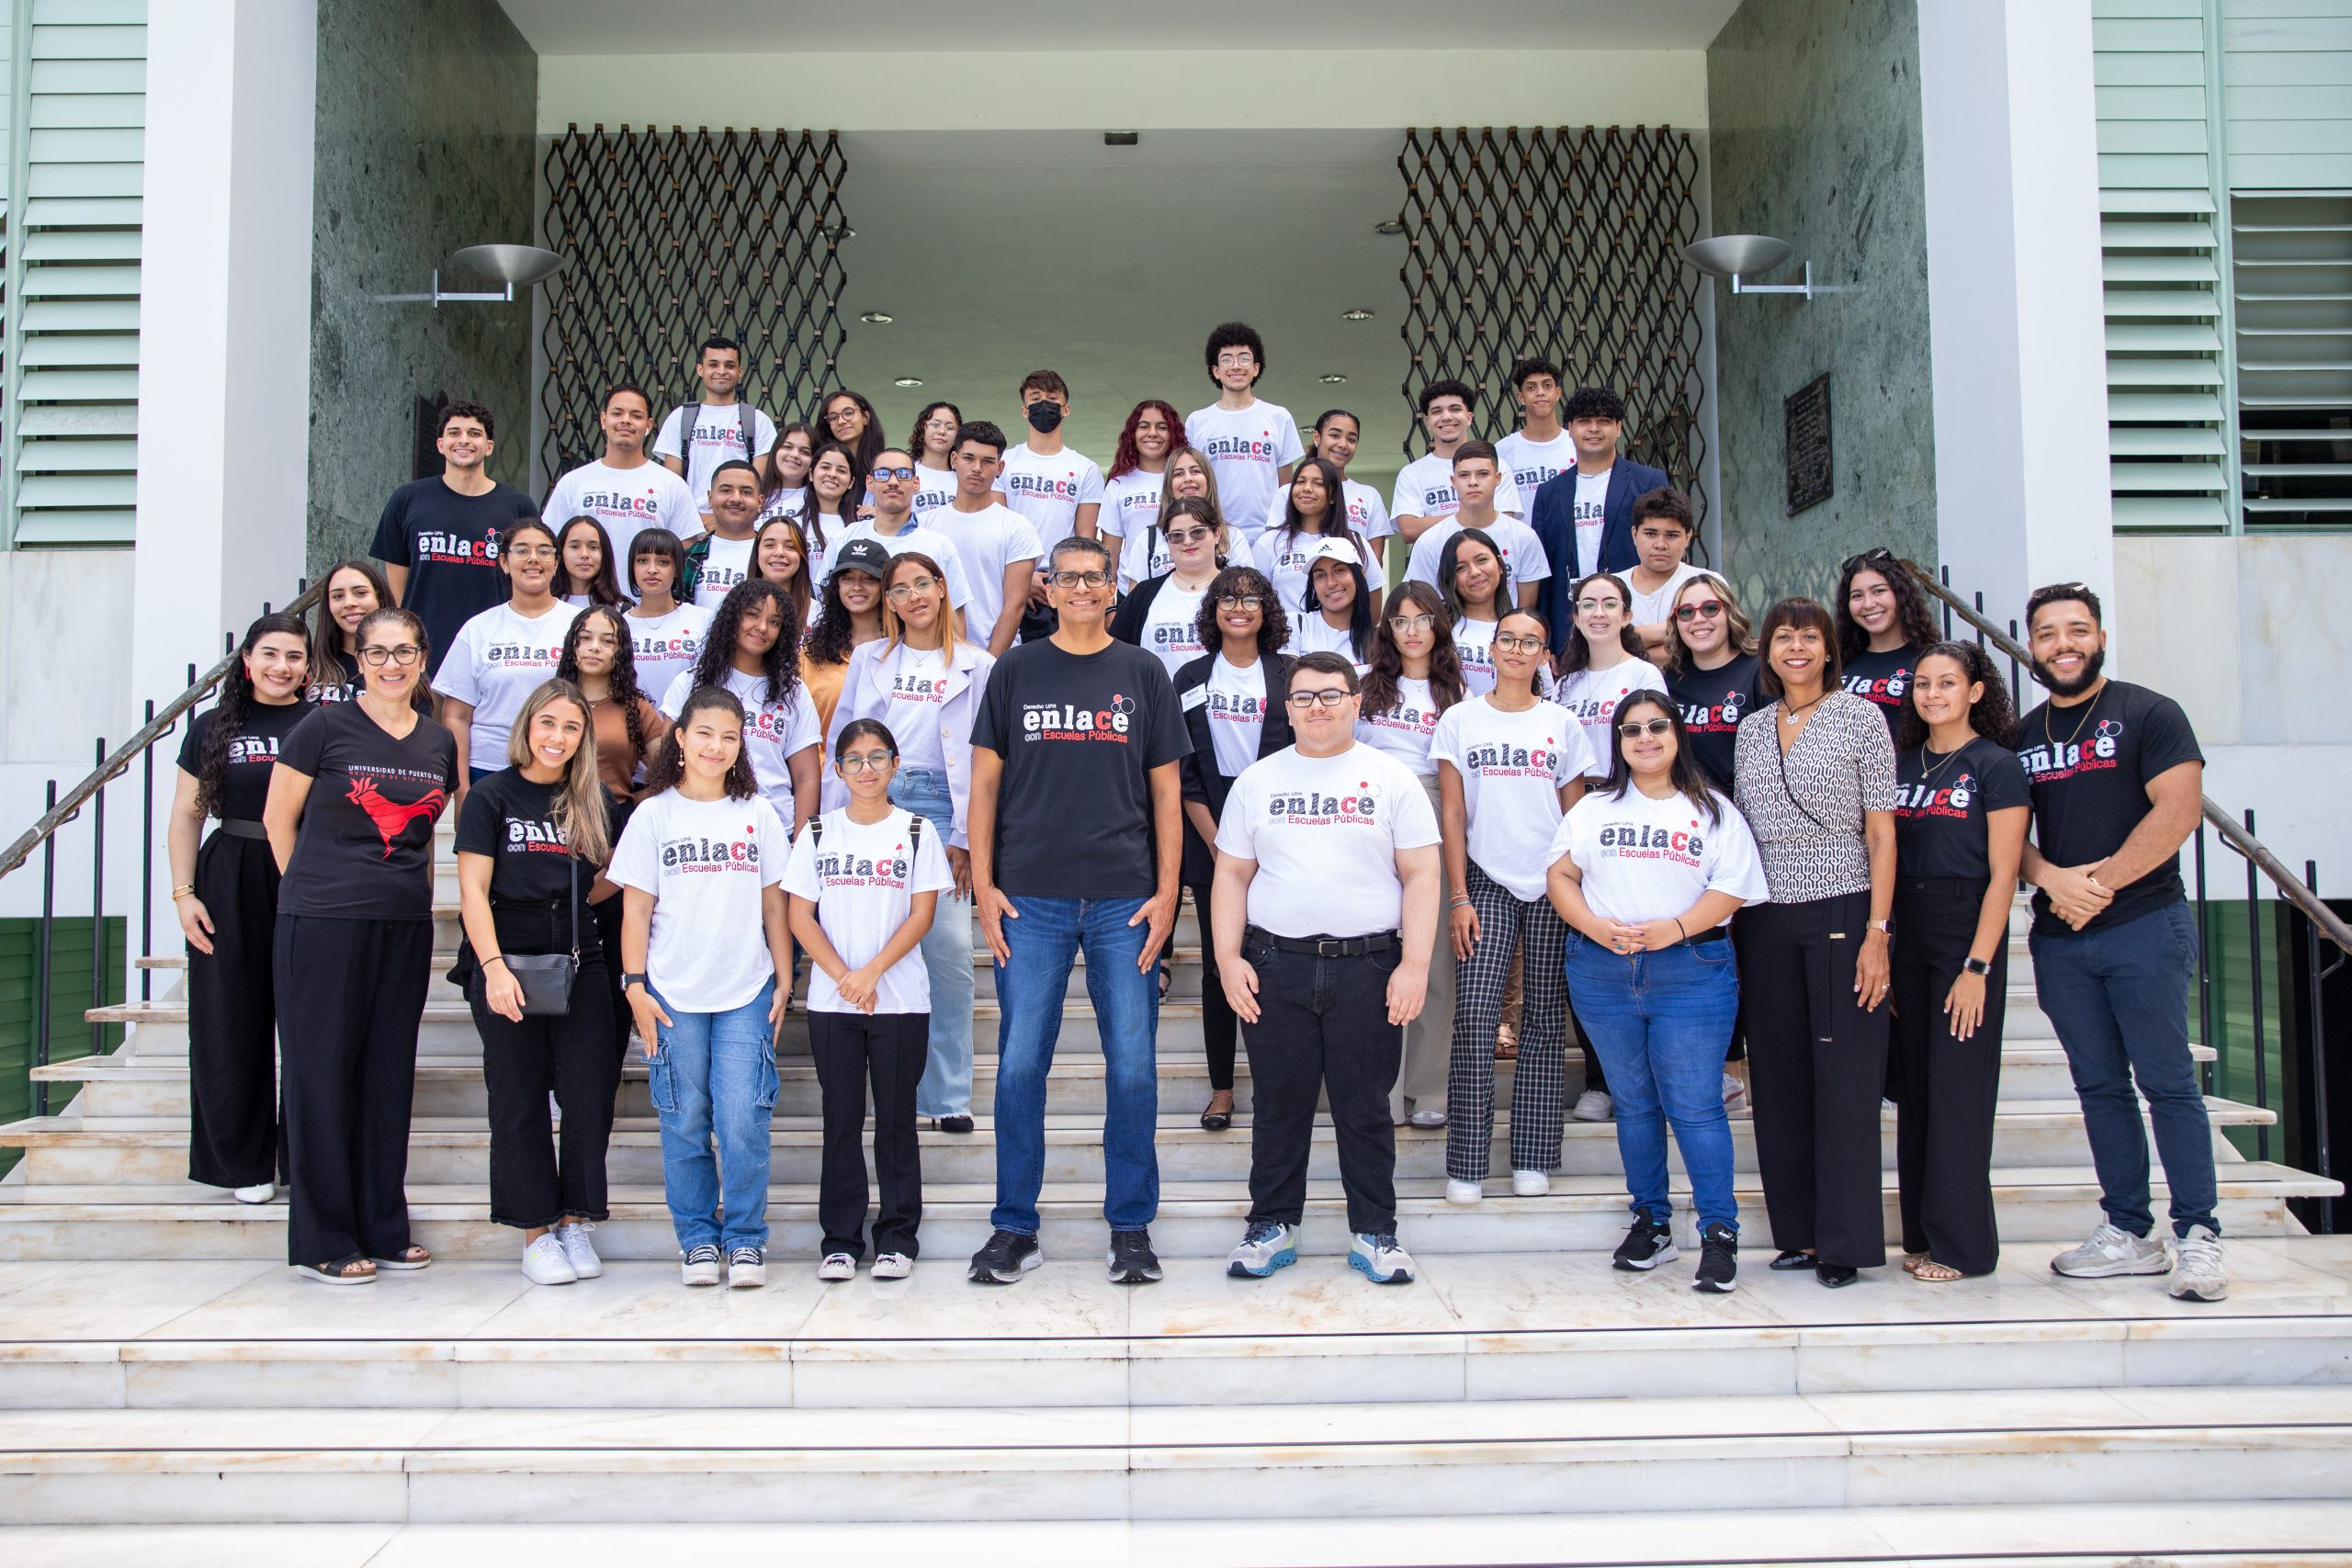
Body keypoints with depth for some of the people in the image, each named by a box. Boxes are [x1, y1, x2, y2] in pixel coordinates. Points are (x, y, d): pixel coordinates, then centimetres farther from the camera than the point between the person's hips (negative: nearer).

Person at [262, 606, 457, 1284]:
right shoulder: (325, 727, -3)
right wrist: (314, 890, 6)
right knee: (323, 1072, 1)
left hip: (405, 924, 5)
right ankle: (324, 1241, 9)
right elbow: (278, 819, 2)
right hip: (323, 924, -5)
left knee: (389, 1074, 10)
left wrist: (412, 891, 13)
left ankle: (383, 1228, 20)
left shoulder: (439, 742, 10)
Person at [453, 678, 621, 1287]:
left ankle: (575, 1224, 10)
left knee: (591, 1095, -3)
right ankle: (535, 1233, 12)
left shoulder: (593, 803, 10)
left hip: (579, 963, 3)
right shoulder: (492, 797, 0)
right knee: (519, 1102, 2)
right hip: (506, 963, -3)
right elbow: (472, 891, -5)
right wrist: (494, 968, -14)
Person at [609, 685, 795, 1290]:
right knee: (685, 1124, 4)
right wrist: (635, 985, -3)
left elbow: (774, 905, 10)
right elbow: (636, 909, 4)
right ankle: (698, 1240, 18)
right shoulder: (654, 814, 5)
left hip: (746, 995, 0)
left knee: (743, 1122, -6)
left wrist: (784, 981, 6)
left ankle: (746, 1240, 8)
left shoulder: (757, 814, 8)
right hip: (673, 995, 0)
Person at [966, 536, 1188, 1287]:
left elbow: (1166, 792, 7)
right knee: (1020, 1064, 2)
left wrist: (1166, 893, -1)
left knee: (1132, 1067, 3)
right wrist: (983, 885, -2)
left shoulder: (1143, 674, 8)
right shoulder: (1016, 671, 8)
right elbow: (985, 782, 7)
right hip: (1031, 899, 0)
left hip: (1124, 900, 0)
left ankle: (1131, 1226, 16)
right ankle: (1015, 1227, 14)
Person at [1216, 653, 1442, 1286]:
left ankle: (1375, 1233, 17)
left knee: (1365, 1108, 5)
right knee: (1278, 1104, 8)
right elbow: (1232, 875, 10)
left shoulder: (1391, 778, 4)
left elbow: (1421, 876, 1)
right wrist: (1228, 959, 0)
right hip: (1274, 967, 2)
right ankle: (1271, 1227, 21)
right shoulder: (1257, 780, 10)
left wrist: (1414, 963, -8)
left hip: (1368, 967, -1)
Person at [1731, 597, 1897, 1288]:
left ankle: (1845, 1242, 4)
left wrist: (1877, 932, -11)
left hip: (1842, 911, -4)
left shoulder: (1859, 717, 0)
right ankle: (1800, 1232, 16)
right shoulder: (1751, 730, 13)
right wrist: (1730, 931, 9)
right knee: (1779, 1077, 7)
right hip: (1766, 921, 5)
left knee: (1845, 1077, -3)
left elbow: (1881, 833, -3)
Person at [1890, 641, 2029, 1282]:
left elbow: (2002, 874, -10)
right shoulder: (1902, 761, 11)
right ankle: (1921, 1235, 18)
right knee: (1913, 1089, 8)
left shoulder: (1996, 765, -6)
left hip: (1967, 937, -6)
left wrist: (1977, 966, -16)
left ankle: (1961, 1244, 7)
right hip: (1908, 940, 6)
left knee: (1958, 1089, -2)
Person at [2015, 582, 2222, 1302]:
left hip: (2144, 926, -5)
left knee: (2167, 1083, -3)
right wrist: (2052, 878, -10)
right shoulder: (2021, 736, 13)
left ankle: (2197, 1235, 5)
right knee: (2100, 1087, 9)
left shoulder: (2149, 714, -1)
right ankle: (2129, 1232, 16)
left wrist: (2100, 884, -14)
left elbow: (2179, 809, -12)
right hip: (2059, 938, 5)